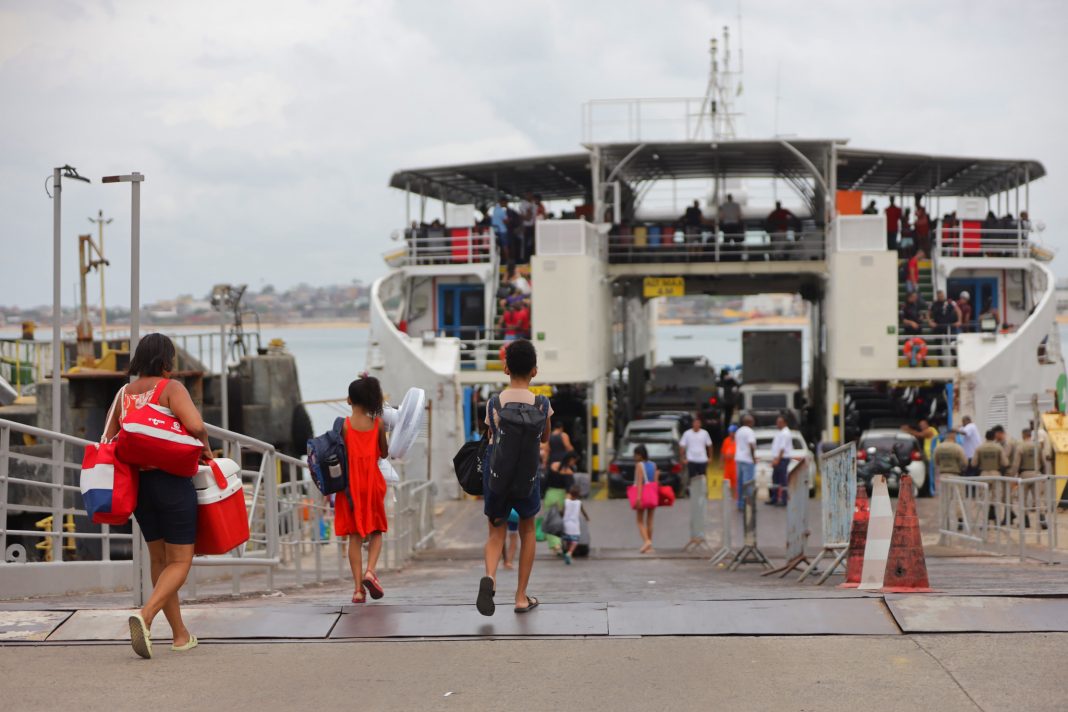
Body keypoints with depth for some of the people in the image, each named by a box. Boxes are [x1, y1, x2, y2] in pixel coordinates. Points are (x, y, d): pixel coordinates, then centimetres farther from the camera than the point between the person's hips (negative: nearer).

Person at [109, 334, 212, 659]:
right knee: (180, 561, 1)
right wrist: (205, 448, -6)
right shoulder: (171, 388, -10)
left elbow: (107, 441, 9)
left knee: (158, 558, 17)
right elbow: (195, 425, -24)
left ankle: (180, 633, 22)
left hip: (137, 483, 6)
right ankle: (144, 616, -22)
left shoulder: (123, 393, 8)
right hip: (172, 482, -6)